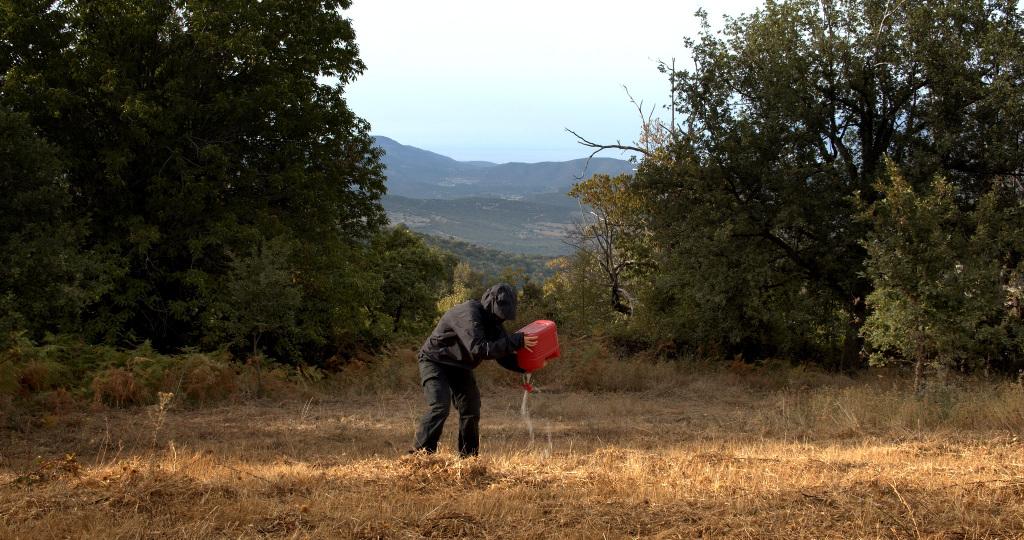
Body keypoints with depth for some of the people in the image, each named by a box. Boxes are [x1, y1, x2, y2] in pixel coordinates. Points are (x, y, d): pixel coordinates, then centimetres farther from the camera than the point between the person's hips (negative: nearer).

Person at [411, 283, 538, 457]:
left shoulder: (493, 322, -3)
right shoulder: (468, 314, -31)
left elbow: (504, 357, -1)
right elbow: (478, 349, -43)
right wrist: (516, 341, -45)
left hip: (459, 367, 9)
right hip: (435, 362, -9)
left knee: (471, 410, 5)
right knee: (439, 407, -23)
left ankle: (468, 456, 14)